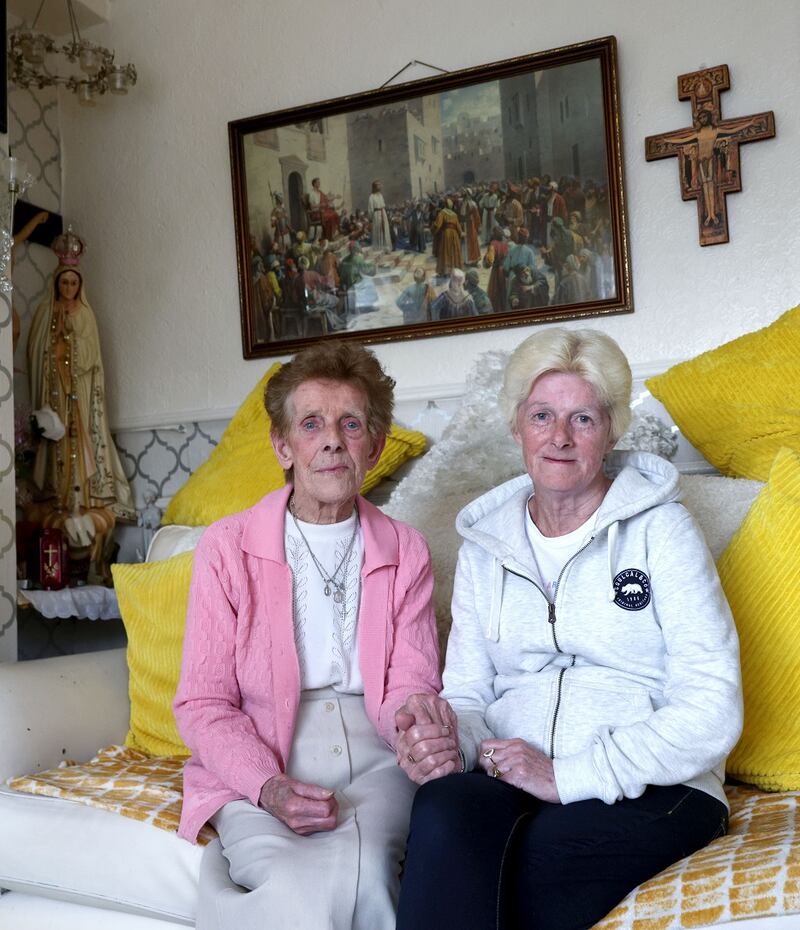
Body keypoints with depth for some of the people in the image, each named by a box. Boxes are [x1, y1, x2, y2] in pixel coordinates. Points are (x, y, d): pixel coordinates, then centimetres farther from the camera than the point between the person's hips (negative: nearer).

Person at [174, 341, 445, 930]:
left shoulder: (405, 553, 9)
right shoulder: (227, 548, 2)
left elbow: (409, 689, 3)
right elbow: (202, 704, 1)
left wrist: (417, 725, -23)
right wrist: (268, 786, -17)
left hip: (375, 762, 2)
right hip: (258, 769, -2)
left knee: (359, 871, -30)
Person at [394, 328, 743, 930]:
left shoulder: (660, 530, 0)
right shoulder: (483, 545, 14)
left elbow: (712, 711, -7)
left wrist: (568, 776, -16)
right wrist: (446, 741, -10)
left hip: (651, 791, -2)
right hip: (508, 778, 3)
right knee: (443, 808, -33)